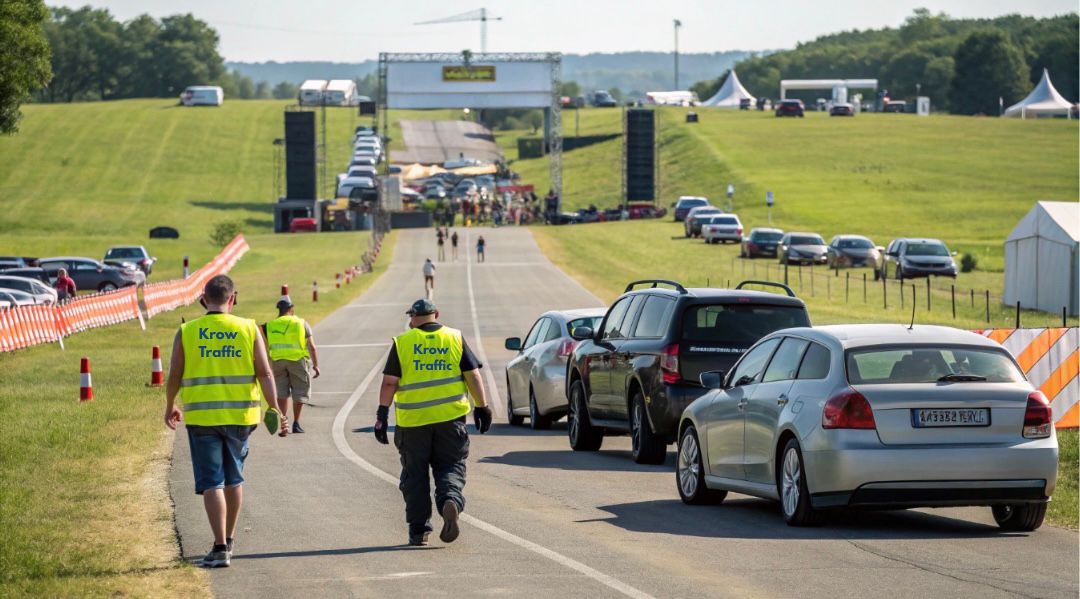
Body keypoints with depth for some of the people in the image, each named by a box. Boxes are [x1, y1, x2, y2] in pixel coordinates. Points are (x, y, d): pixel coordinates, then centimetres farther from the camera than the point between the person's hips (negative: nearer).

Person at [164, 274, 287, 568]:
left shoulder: (186, 333, -2)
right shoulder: (248, 329, -1)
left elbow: (174, 376, 3)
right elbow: (264, 373, -5)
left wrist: (170, 407, 19)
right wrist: (275, 409, -1)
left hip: (202, 416, -2)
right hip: (240, 415, 2)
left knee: (211, 482, 0)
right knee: (234, 478, 18)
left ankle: (220, 547, -8)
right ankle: (228, 540, 29)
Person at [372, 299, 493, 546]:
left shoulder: (403, 342, 1)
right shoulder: (455, 339, 4)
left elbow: (389, 382, -3)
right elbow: (473, 376, 2)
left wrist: (382, 414, 1)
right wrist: (482, 407, 8)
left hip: (412, 421, -1)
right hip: (450, 416, 1)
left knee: (415, 475, 9)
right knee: (450, 467, 8)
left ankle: (419, 529, 9)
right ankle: (450, 501, -22)